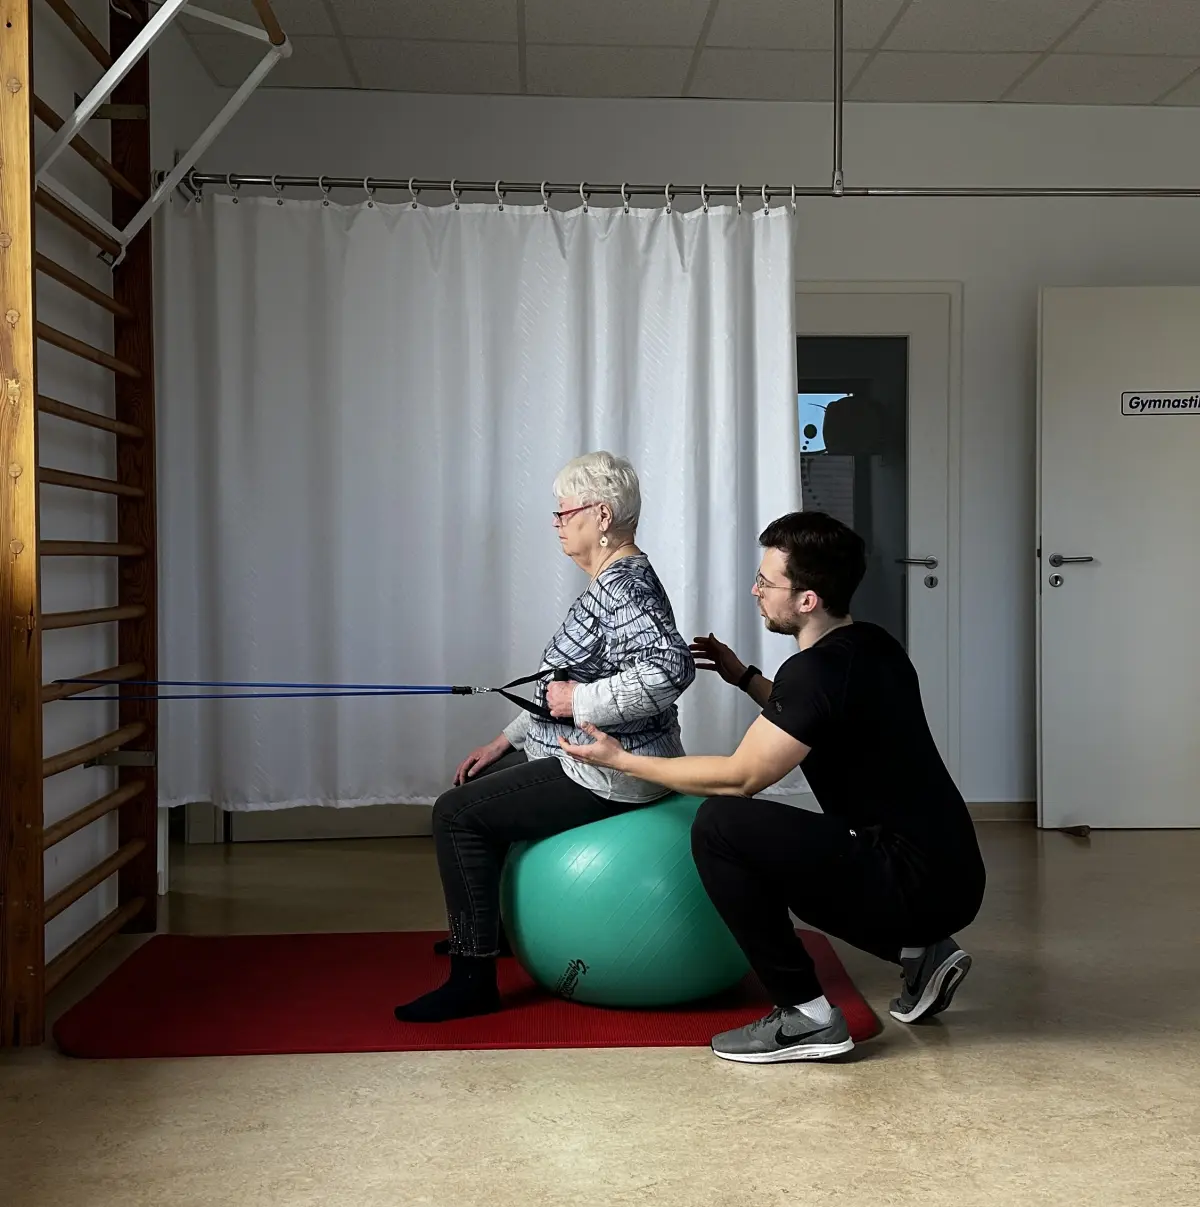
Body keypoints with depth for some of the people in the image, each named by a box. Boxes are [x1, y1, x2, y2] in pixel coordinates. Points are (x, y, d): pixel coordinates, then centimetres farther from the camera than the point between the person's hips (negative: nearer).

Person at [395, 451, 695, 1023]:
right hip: (583, 755, 11)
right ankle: (489, 928, 41)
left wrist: (581, 704, -26)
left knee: (457, 812, -11)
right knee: (481, 784, 23)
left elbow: (670, 668, -35)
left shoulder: (623, 585, -20)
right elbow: (570, 680, 21)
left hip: (611, 772, -11)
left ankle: (472, 980, -5)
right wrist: (506, 739, 19)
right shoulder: (612, 580, 14)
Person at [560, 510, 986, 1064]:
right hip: (949, 874, 10)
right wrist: (744, 677, 24)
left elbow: (740, 778, -14)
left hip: (917, 883, -10)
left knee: (720, 827, -16)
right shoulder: (870, 646, 9)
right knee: (773, 853, 27)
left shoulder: (818, 670, -19)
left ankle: (806, 1018, -7)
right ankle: (921, 952, 18)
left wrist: (621, 760, -6)